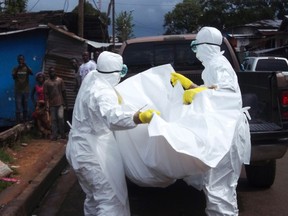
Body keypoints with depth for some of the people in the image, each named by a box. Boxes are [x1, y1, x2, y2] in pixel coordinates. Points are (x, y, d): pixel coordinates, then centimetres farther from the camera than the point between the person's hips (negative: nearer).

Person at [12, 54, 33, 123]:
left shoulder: (27, 68, 2)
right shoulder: (15, 68, 2)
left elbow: (32, 73, -18)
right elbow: (13, 77, -11)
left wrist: (26, 66, -30)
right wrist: (17, 69, -22)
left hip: (26, 90, 1)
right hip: (18, 91, -1)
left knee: (25, 107, 7)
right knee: (18, 108, -4)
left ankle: (25, 120, 15)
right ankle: (18, 122, -3)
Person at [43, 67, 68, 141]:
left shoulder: (60, 80, 7)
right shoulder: (46, 82, 4)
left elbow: (64, 91, 9)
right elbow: (46, 94, 1)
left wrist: (65, 102, 6)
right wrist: (47, 105, -7)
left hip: (60, 103, 0)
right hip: (52, 104, 0)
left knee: (60, 117, -8)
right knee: (53, 120, 4)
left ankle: (62, 134, 7)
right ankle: (54, 135, 8)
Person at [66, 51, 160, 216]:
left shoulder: (92, 77, 4)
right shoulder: (103, 92, -26)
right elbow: (114, 118, -47)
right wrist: (140, 117, -60)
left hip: (83, 148, 10)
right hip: (93, 152, -10)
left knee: (94, 197, 23)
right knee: (110, 200, -4)